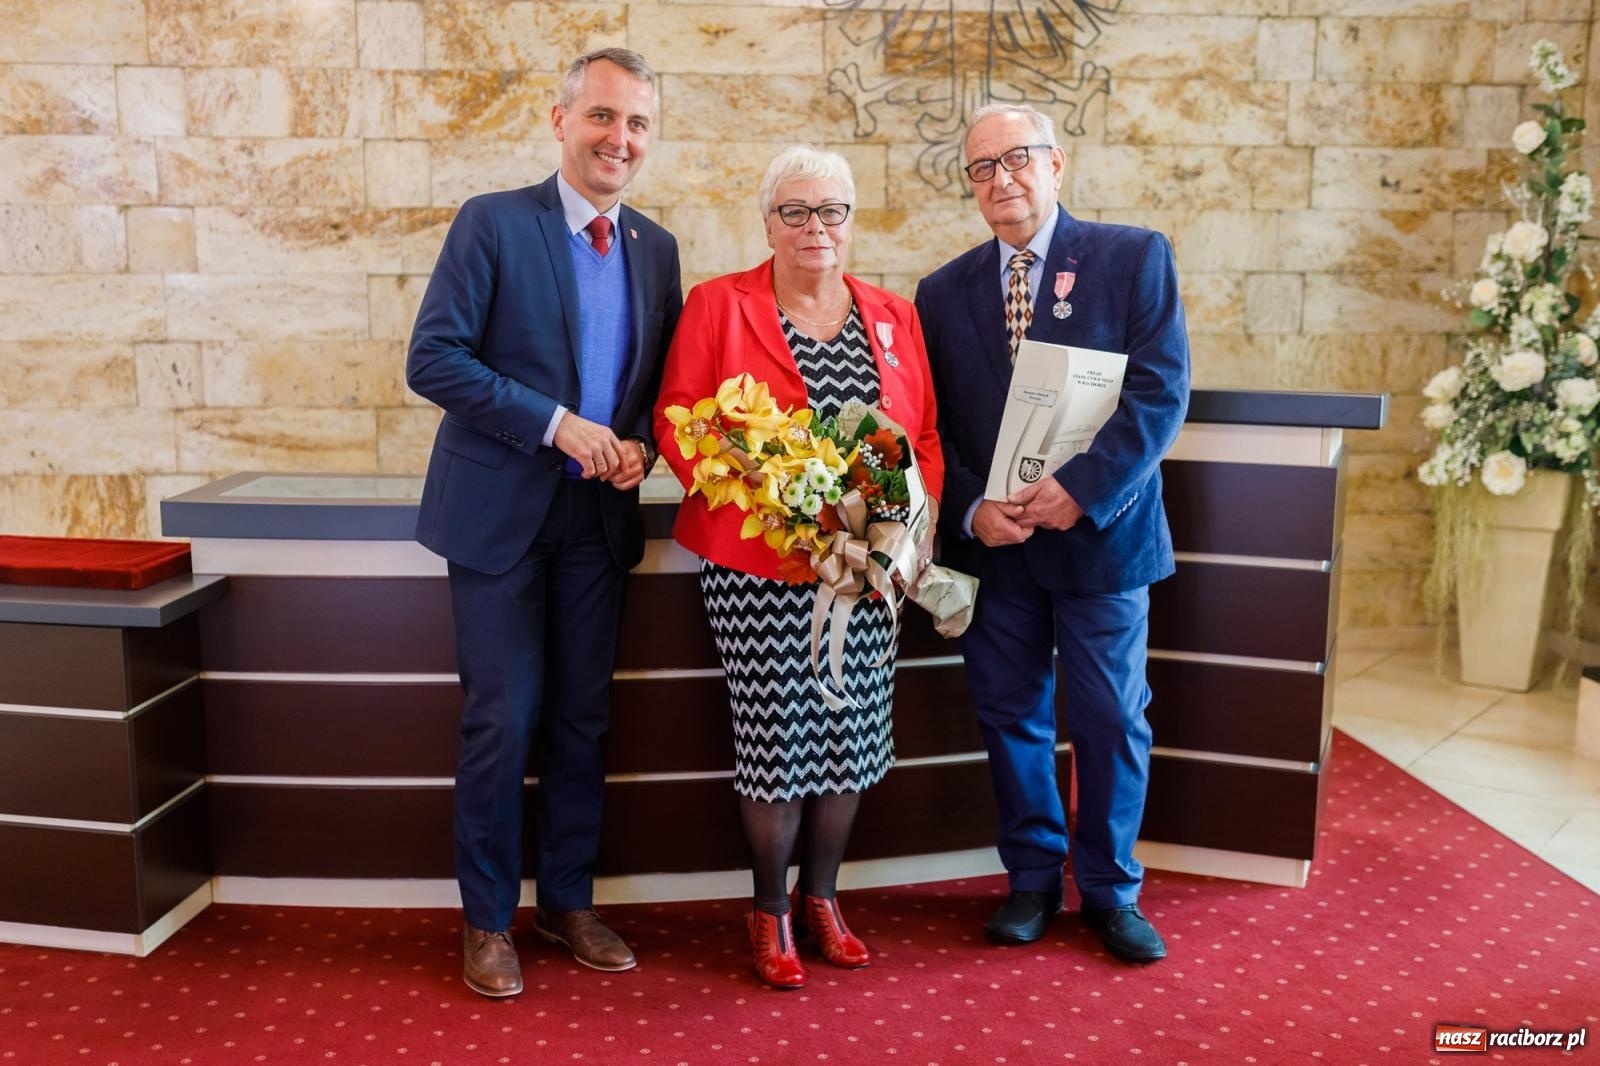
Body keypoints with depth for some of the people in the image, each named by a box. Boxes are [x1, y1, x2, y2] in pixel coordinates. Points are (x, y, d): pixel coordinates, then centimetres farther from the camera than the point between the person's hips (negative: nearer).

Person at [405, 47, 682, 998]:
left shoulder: (657, 249, 9)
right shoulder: (493, 223, -6)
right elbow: (433, 358, -13)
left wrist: (643, 445, -7)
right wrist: (556, 423, -19)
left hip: (602, 516, 5)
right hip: (502, 512, -4)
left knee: (583, 720, 12)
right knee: (503, 721, 1)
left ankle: (570, 901, 28)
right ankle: (488, 919, 20)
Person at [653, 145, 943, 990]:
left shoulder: (895, 318, 12)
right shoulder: (717, 305, 1)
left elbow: (925, 435, 10)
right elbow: (678, 419, -4)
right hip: (755, 565, -3)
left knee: (852, 734, 8)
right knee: (776, 738, 1)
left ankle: (821, 897, 29)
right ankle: (769, 911, 22)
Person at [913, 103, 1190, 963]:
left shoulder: (1135, 258, -2)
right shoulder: (944, 292, 6)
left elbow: (1161, 390, -11)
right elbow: (933, 425, 5)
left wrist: (1082, 489, -19)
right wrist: (972, 510, -11)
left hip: (1101, 531, -2)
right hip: (991, 542, 3)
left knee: (1111, 720, 7)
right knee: (1009, 716, 11)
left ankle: (1111, 891, 25)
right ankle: (1033, 877, 30)